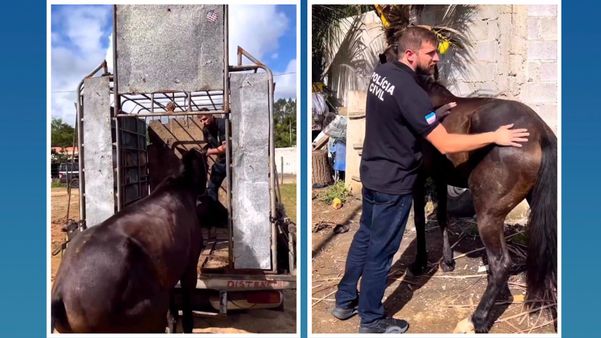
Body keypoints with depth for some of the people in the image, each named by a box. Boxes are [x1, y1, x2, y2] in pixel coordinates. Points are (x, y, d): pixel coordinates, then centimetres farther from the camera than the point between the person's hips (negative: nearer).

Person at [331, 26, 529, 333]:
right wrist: (495, 136, -19)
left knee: (365, 236, 21)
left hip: (371, 173, 9)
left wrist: (436, 112, 15)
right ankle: (372, 321, 25)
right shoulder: (409, 91, -26)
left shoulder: (382, 72, 2)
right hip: (393, 184, -9)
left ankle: (345, 301, 36)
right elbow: (445, 144, -27)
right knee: (380, 251, 6)